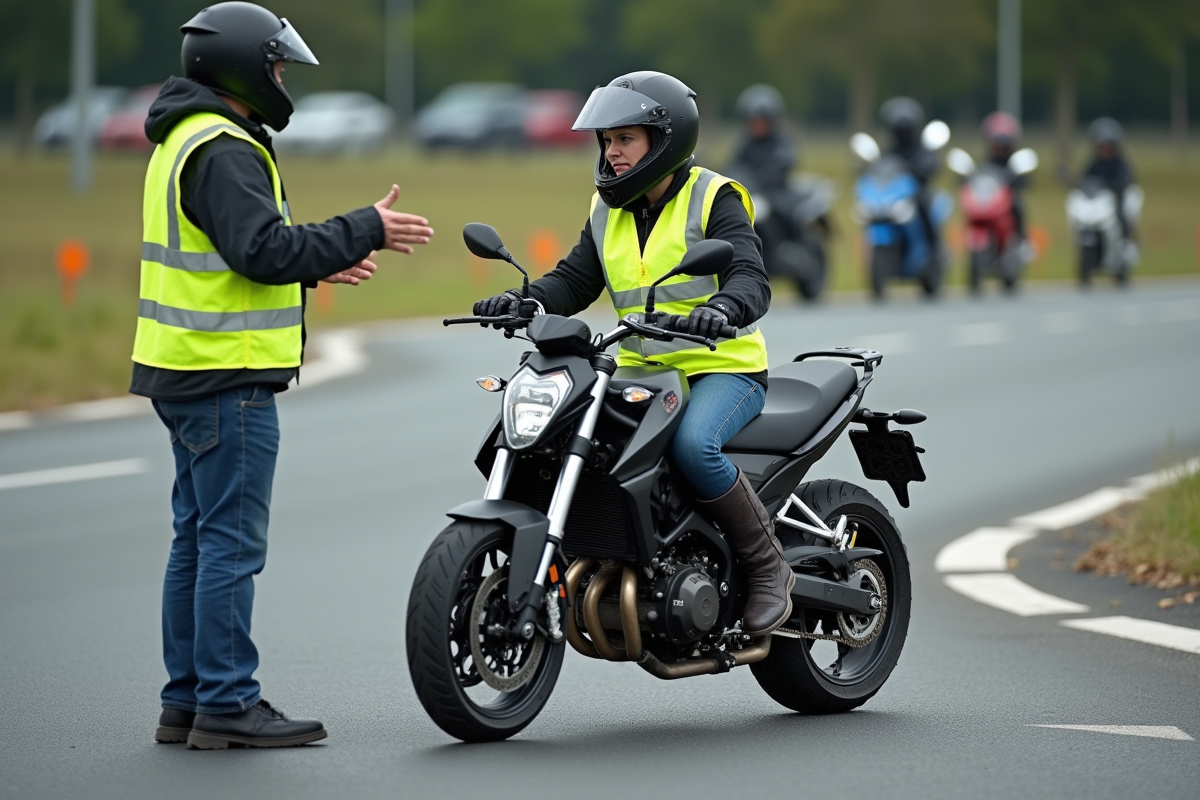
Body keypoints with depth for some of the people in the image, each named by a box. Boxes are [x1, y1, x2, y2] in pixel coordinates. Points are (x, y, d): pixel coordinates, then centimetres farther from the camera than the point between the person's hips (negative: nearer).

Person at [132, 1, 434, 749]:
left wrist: (318, 261, 19)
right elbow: (265, 249, -25)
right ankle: (227, 704, -6)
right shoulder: (221, 149, -16)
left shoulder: (187, 141, 18)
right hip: (227, 378, -11)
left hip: (190, 371, 11)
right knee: (233, 542, -7)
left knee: (199, 539, 12)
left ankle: (187, 701, 16)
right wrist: (363, 231, -17)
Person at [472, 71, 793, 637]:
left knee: (693, 445, -36)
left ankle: (768, 569, -17)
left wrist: (722, 309, -43)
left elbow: (750, 278, -20)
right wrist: (524, 302, -15)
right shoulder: (609, 209, 13)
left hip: (725, 367, -7)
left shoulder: (713, 199, -7)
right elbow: (574, 280, 6)